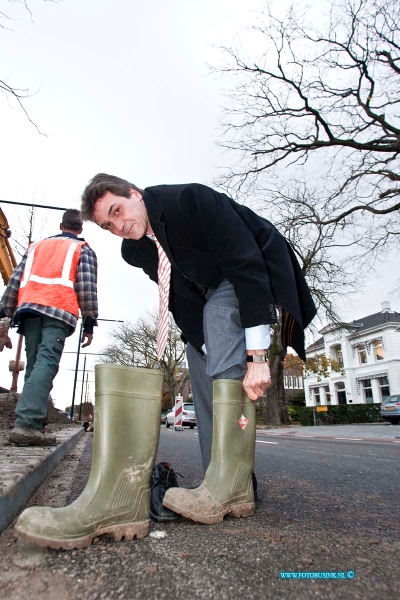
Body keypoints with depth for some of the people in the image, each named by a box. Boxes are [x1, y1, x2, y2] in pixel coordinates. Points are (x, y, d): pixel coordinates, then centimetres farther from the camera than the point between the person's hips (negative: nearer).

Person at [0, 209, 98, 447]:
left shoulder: (37, 245, 29)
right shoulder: (83, 249, 16)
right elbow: (87, 287, 2)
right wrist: (89, 324, 2)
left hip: (29, 308, 5)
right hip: (59, 311, -4)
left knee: (35, 364, 9)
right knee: (46, 363, -14)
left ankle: (31, 423, 4)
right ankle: (27, 423, -27)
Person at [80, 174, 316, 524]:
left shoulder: (190, 199, -29)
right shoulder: (134, 251, -7)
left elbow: (248, 265, -33)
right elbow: (179, 295, -3)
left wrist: (257, 355, -37)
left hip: (252, 276, -7)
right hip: (208, 295, 8)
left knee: (226, 364, -32)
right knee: (204, 375, 1)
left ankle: (230, 488, -27)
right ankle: (225, 490, 7)